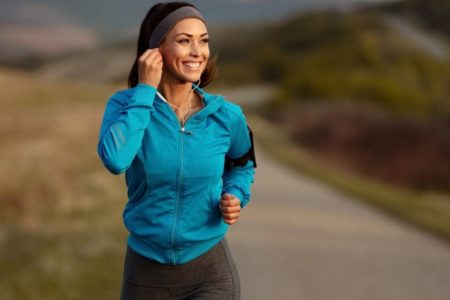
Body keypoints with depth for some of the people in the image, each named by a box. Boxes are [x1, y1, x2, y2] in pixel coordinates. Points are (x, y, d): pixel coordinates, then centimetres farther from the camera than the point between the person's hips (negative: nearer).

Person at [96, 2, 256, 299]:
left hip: (210, 271, 0)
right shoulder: (125, 104, -8)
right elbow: (115, 160, -29)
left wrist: (235, 197, -5)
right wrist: (144, 91, -21)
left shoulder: (226, 115, -6)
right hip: (145, 271, 0)